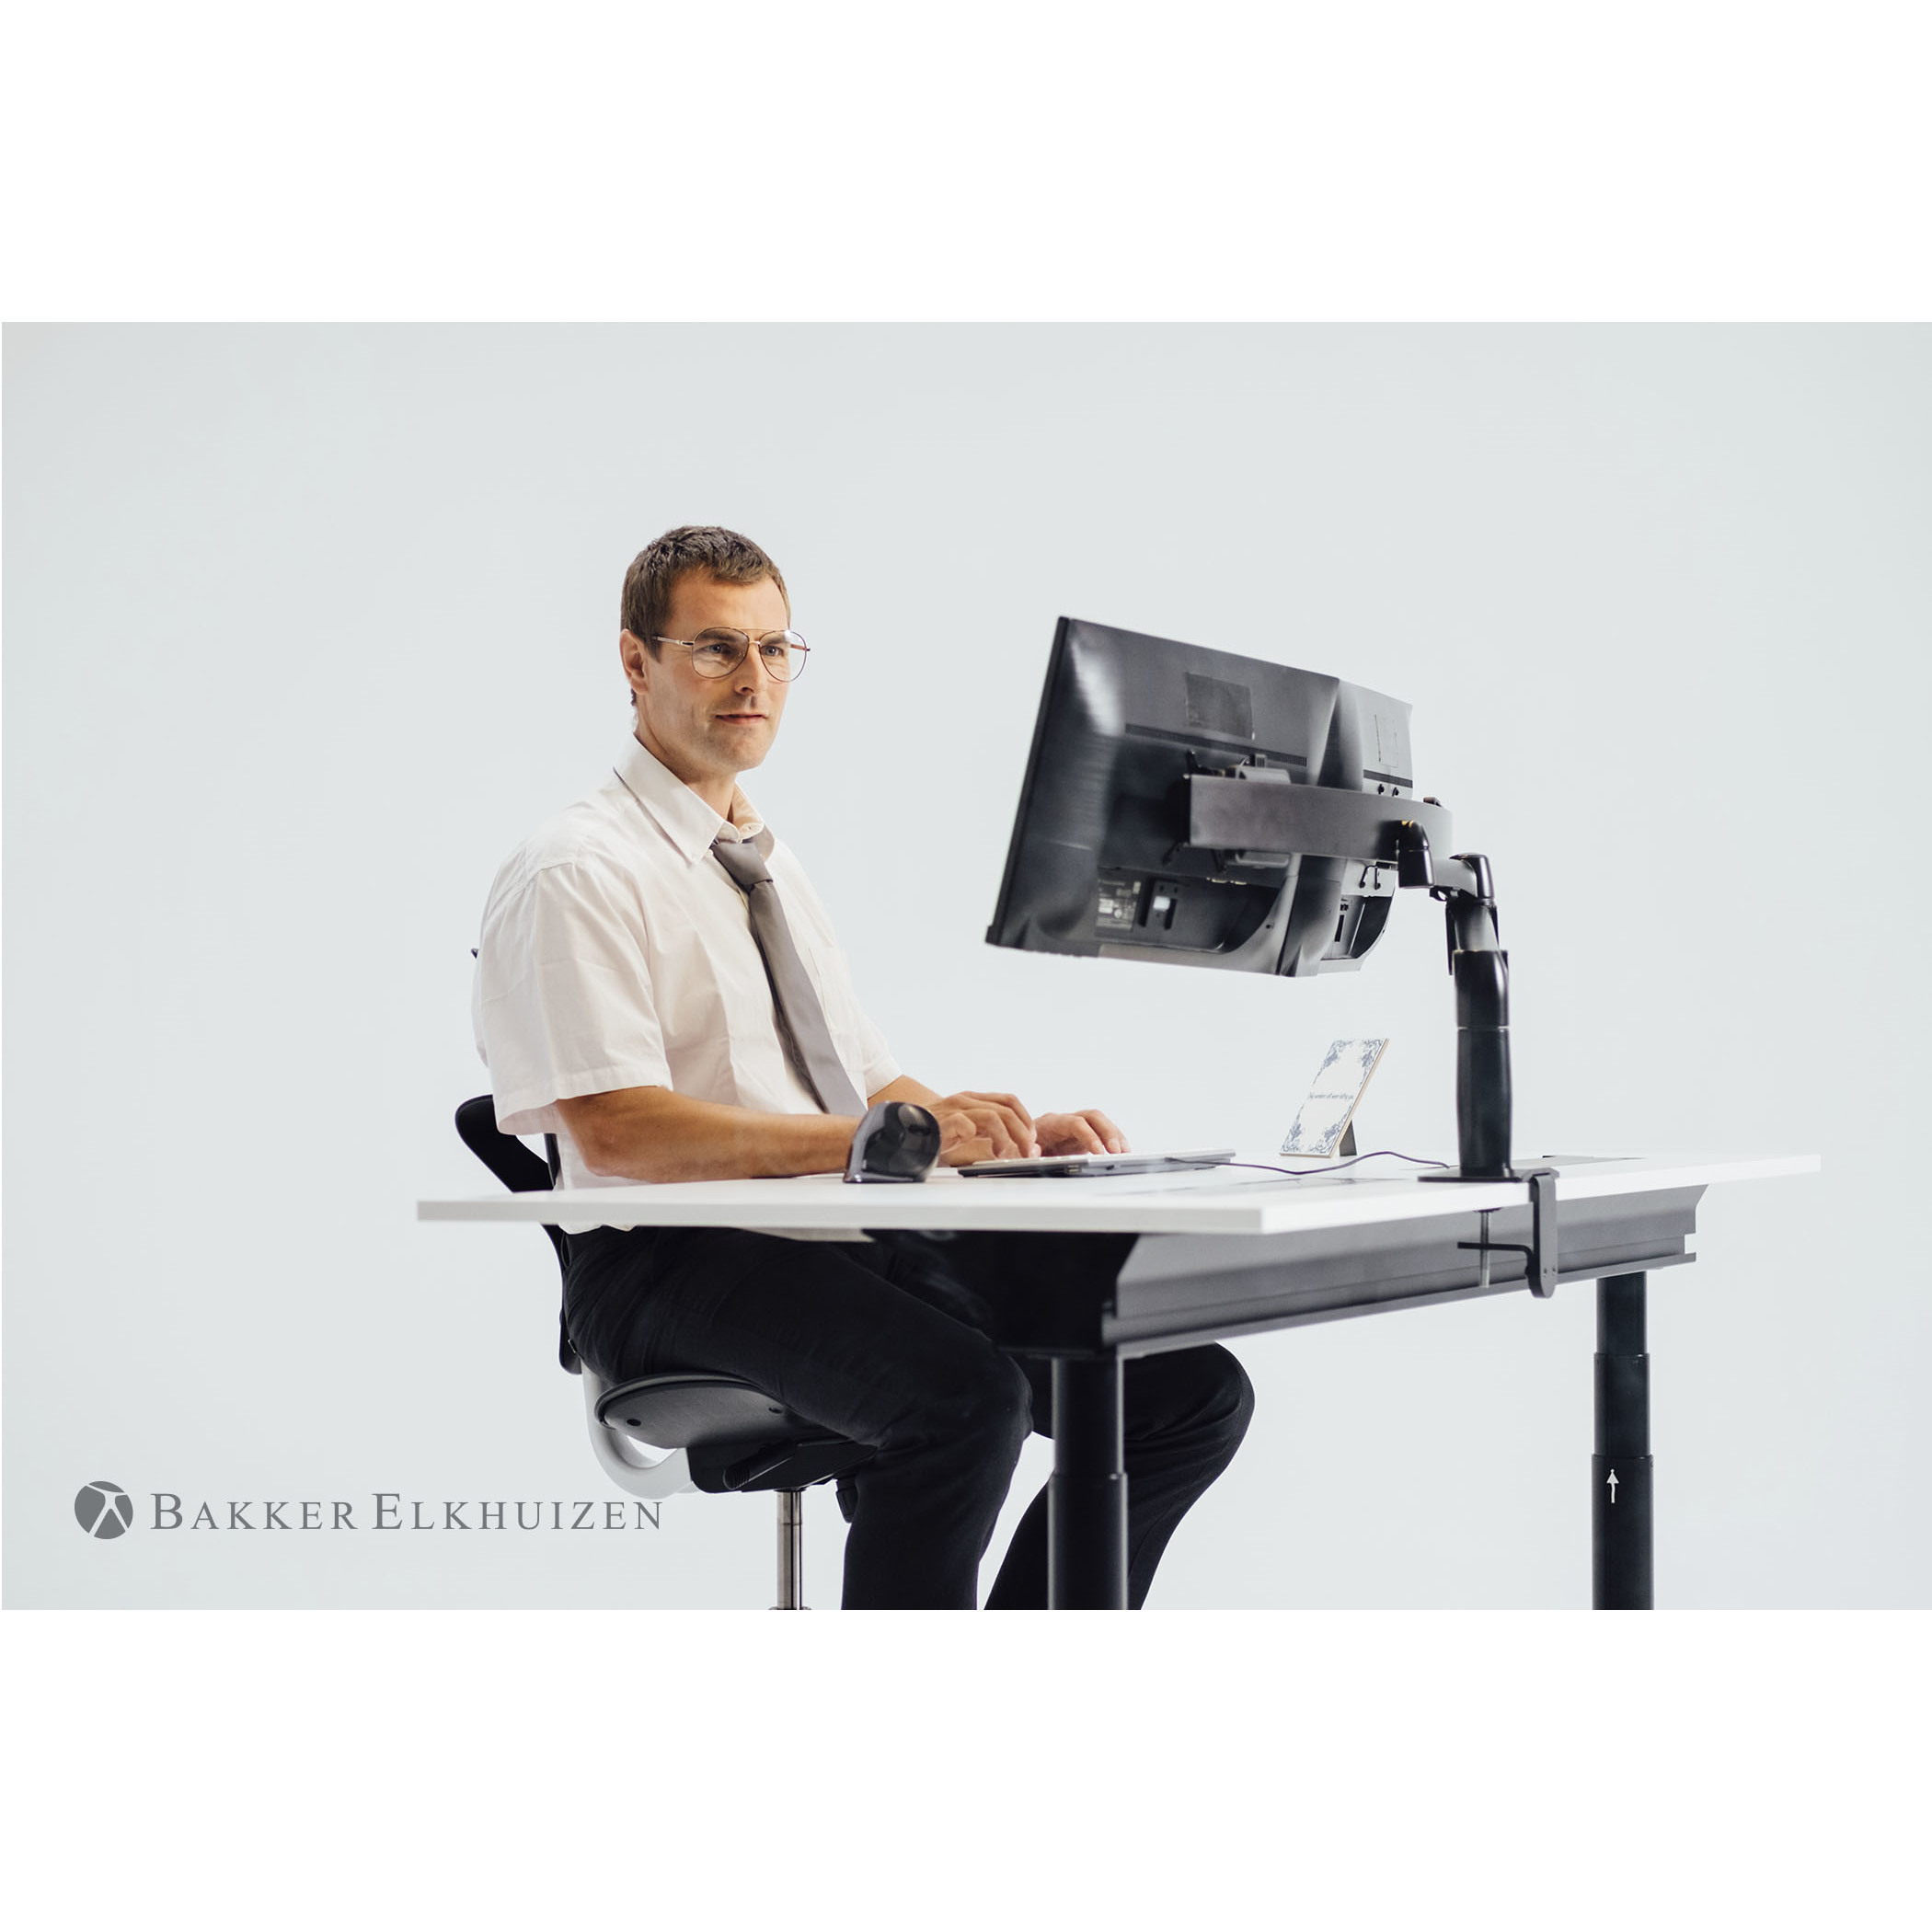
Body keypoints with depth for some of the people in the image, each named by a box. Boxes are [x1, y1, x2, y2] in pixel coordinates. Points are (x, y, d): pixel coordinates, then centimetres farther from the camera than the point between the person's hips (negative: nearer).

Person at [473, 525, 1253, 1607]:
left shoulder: (773, 866, 24)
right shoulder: (576, 872, -4)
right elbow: (616, 1130, -18)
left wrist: (1016, 1136, 0)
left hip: (854, 1244, 8)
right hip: (677, 1266, -8)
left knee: (1191, 1390, -8)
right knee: (968, 1396, -34)